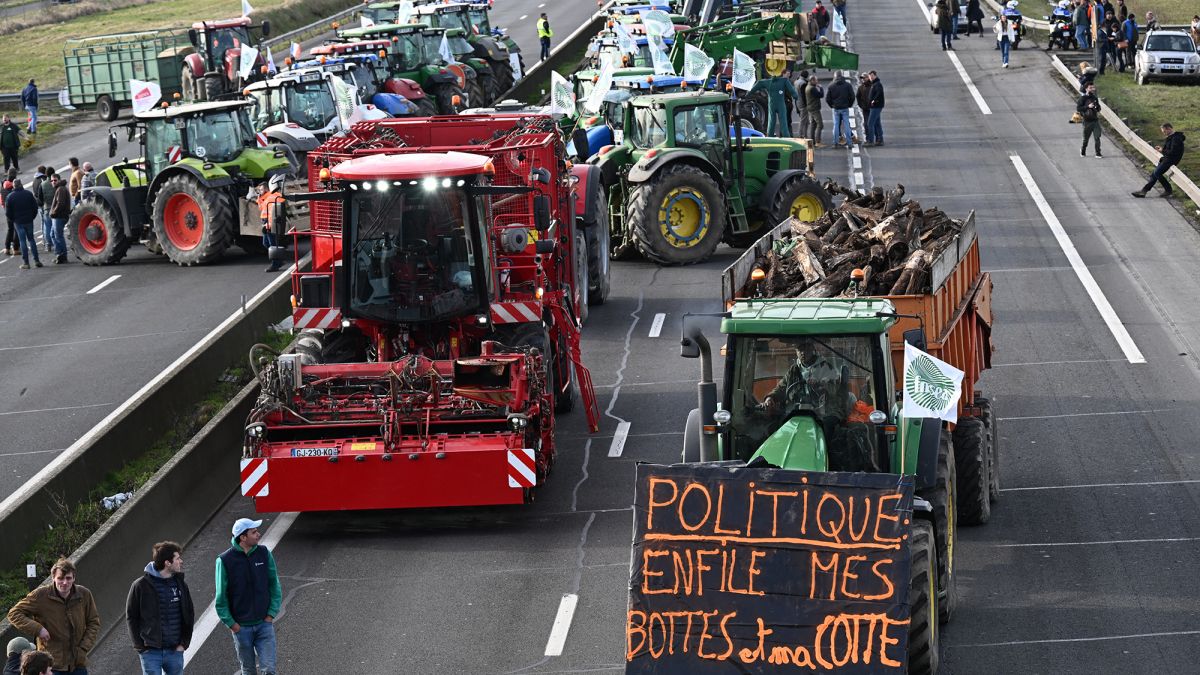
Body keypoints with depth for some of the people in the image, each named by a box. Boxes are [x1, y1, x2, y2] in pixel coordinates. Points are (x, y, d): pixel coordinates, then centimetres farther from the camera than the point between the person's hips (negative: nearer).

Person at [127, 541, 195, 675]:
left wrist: (184, 642, 2)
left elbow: (189, 614, 11)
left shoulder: (180, 585, 5)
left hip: (175, 651, 4)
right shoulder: (141, 585, -7)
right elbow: (131, 617, -2)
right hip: (151, 652, -4)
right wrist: (140, 645, -6)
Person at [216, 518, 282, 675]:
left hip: (264, 623, 1)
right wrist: (231, 623, -8)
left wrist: (271, 614, -2)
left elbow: (275, 586, 5)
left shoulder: (264, 554, -1)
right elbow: (221, 597, -4)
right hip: (241, 627, -1)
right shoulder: (225, 560, -10)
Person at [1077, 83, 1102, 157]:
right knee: (1086, 138, 9)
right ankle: (1083, 151, 33)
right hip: (1087, 121, -3)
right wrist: (1087, 107, -21)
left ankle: (1098, 154, -4)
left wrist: (1098, 111, -1)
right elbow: (1078, 108, -13)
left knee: (1097, 137, -7)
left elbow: (1098, 106, 21)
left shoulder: (1095, 98, 8)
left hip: (1095, 120, 3)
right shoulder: (1083, 98, -7)